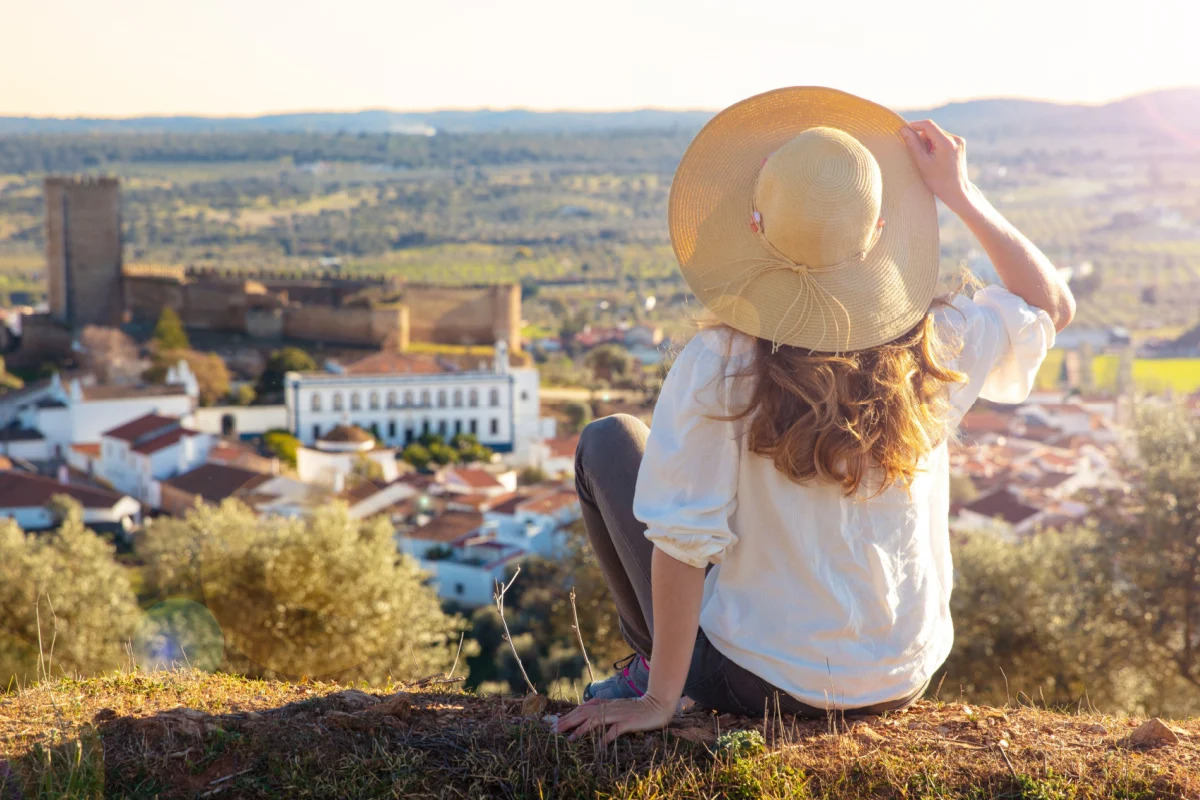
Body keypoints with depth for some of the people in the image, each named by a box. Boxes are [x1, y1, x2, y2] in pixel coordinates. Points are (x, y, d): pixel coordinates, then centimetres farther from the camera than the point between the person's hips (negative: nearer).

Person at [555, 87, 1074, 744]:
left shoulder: (715, 367, -22)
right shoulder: (933, 345, -13)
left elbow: (682, 542, -20)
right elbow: (1054, 306, 7)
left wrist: (661, 698, -10)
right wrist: (959, 194, 3)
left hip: (758, 686, -4)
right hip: (904, 681, 4)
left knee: (608, 442, 12)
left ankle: (656, 670, 22)